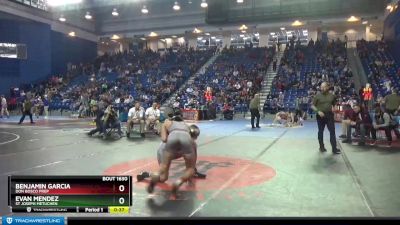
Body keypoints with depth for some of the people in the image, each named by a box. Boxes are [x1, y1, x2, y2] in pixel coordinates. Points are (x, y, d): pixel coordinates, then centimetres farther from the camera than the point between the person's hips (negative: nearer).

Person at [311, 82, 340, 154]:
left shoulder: (332, 96, 5)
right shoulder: (318, 95, -3)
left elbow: (334, 105, 18)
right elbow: (312, 106, -3)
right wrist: (318, 111, -17)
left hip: (329, 115, 2)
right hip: (320, 116, -1)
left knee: (332, 131, -3)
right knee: (320, 131, 9)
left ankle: (334, 148, 0)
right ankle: (321, 147, 23)